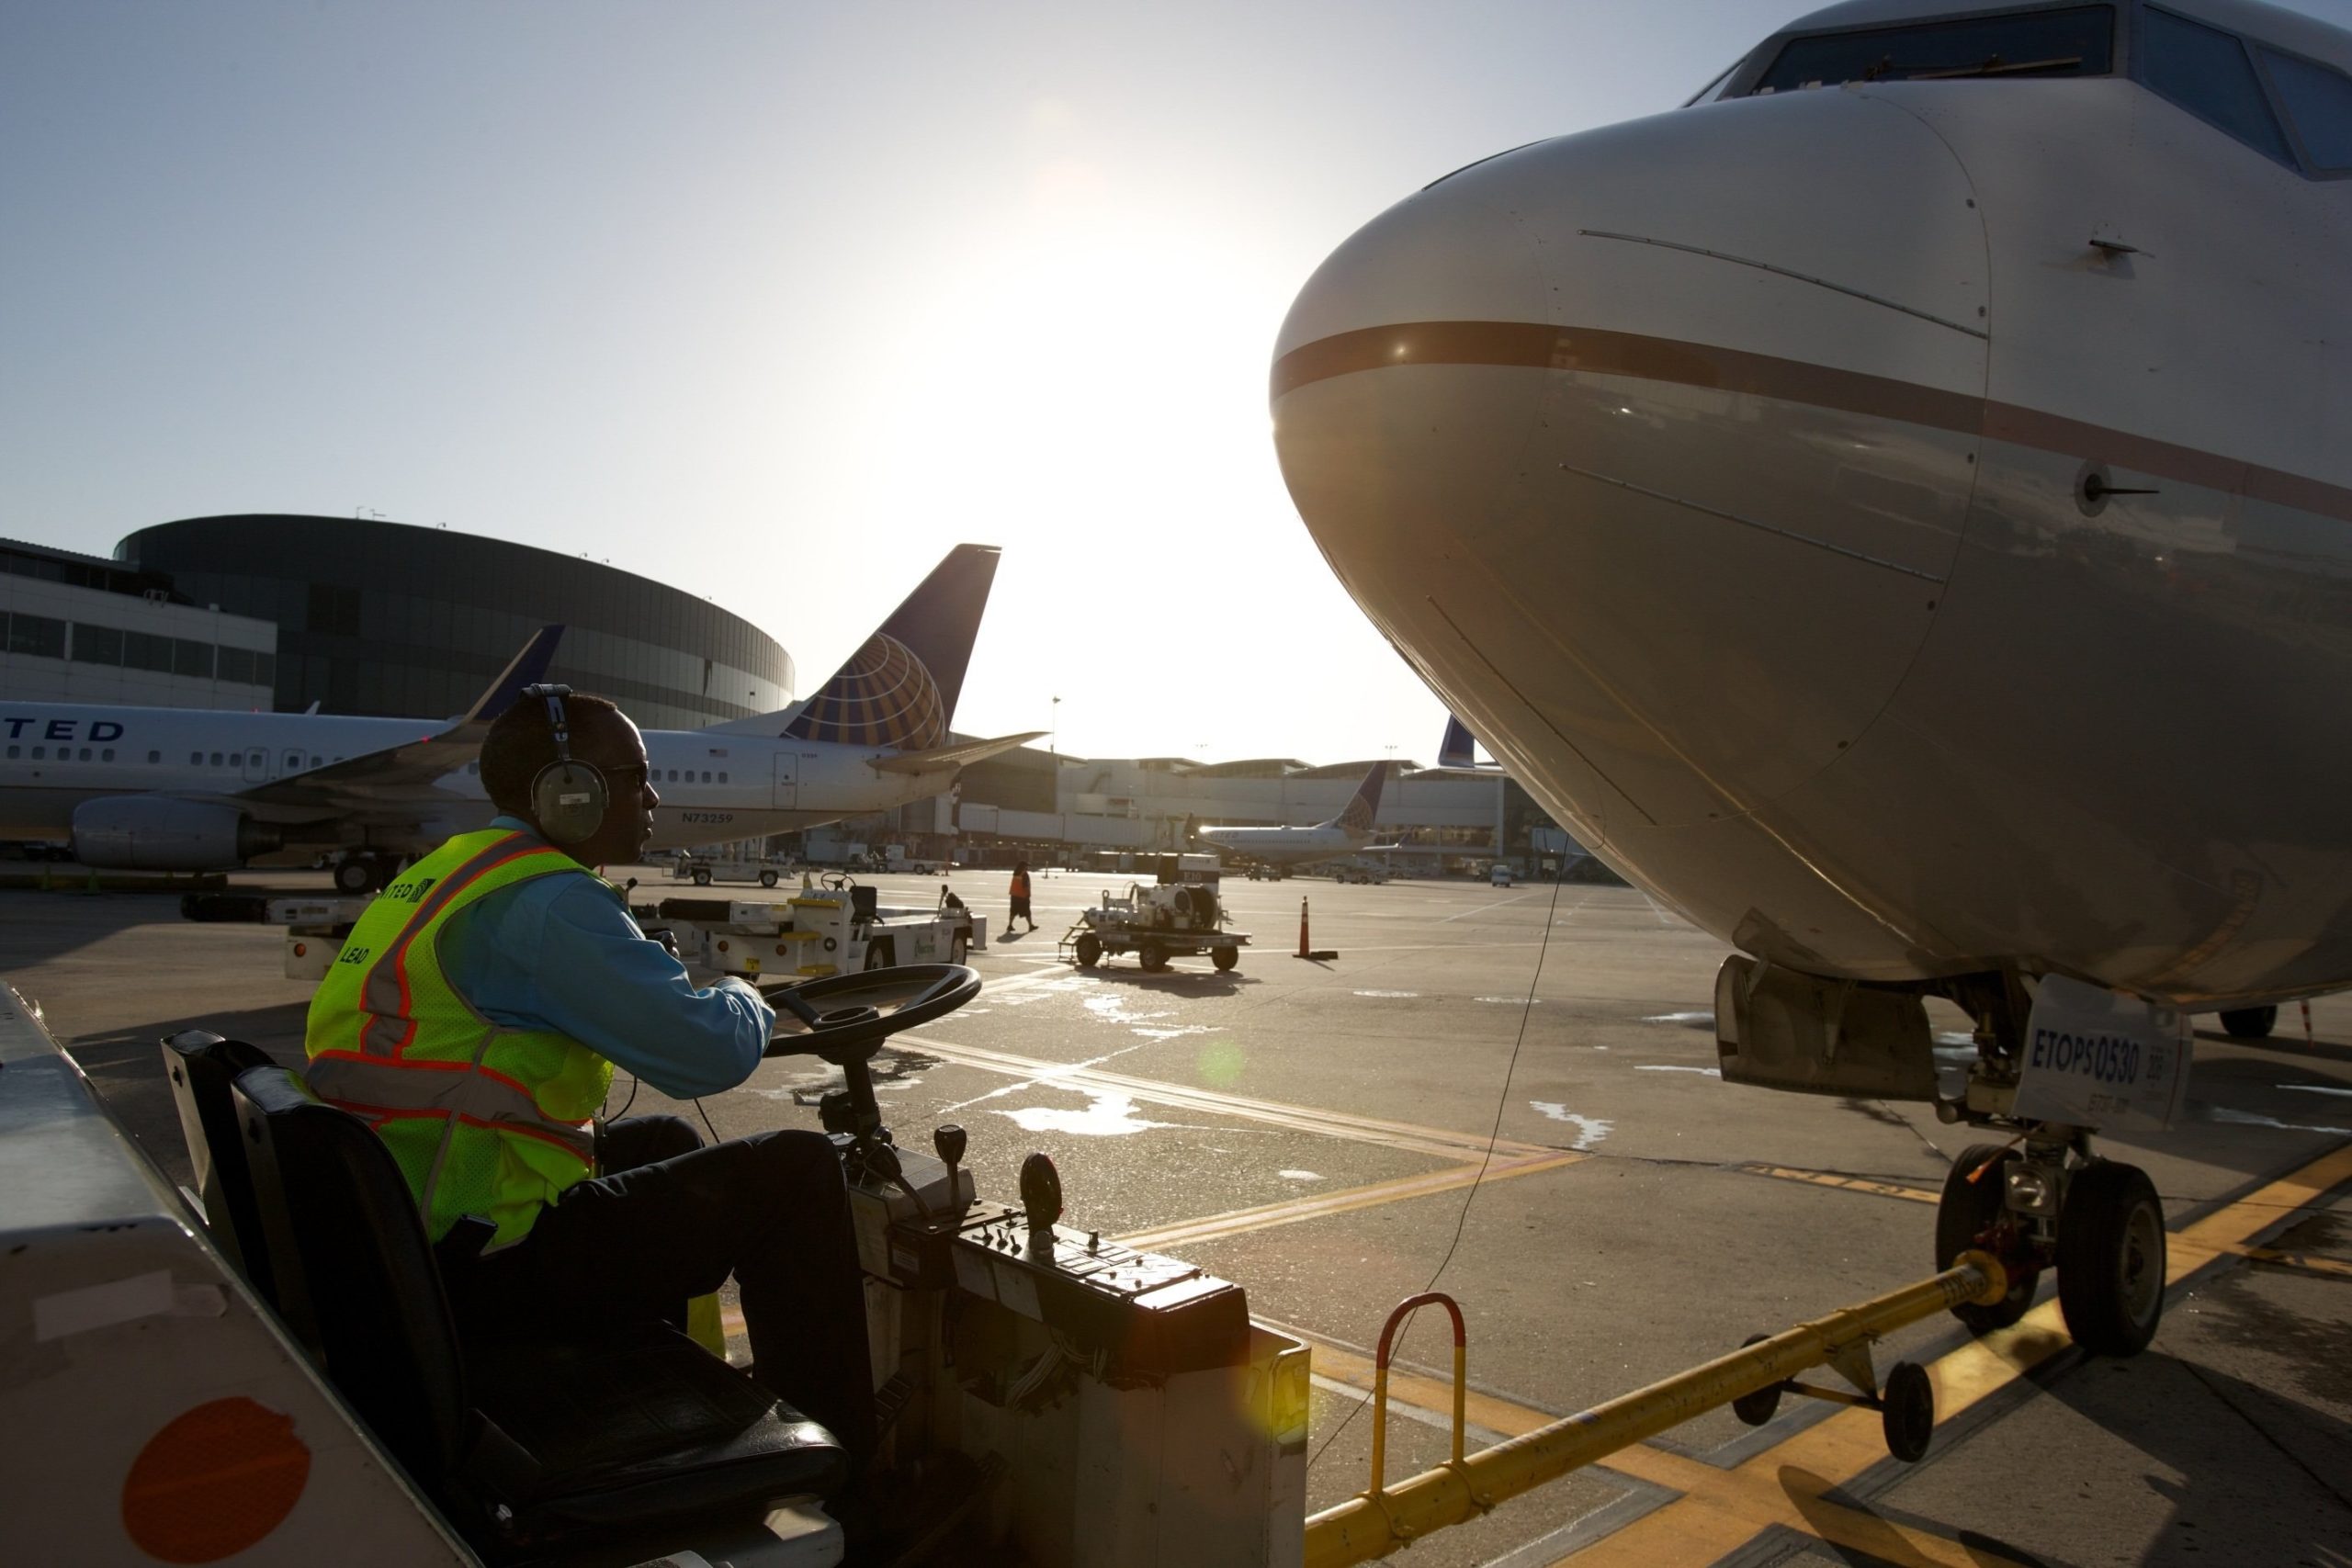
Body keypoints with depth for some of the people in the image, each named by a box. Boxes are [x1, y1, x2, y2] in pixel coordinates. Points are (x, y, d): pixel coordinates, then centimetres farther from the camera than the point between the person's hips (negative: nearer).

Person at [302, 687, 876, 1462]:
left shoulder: (445, 873, 13)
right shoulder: (547, 901, -19)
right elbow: (709, 1054, -23)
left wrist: (698, 1007, 19)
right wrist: (744, 1000, -1)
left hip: (400, 1239, 10)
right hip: (481, 1267, -10)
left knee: (667, 1143, 28)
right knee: (795, 1171, -11)